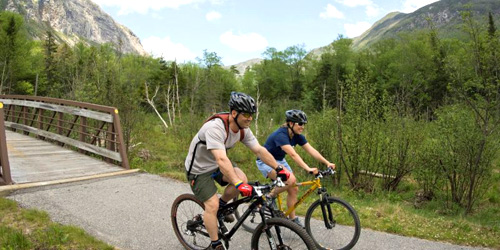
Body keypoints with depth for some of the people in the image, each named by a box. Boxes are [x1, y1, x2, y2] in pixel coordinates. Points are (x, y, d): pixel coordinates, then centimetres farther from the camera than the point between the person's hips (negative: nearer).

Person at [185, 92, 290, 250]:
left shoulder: (243, 129, -11)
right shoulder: (215, 128, -35)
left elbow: (260, 150, -8)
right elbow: (221, 160, -44)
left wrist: (279, 169, -15)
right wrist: (239, 185, -51)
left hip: (216, 165, 7)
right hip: (199, 169, -6)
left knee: (242, 179, -17)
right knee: (212, 205, -13)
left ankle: (222, 205, 10)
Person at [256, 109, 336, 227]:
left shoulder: (297, 136, -6)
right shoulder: (281, 134, -30)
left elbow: (311, 150, -13)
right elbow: (293, 155, -42)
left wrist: (327, 163, -24)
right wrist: (308, 169, -50)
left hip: (279, 160, 8)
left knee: (294, 189, 0)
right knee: (291, 180, -29)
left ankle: (292, 219, 13)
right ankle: (269, 197, -8)